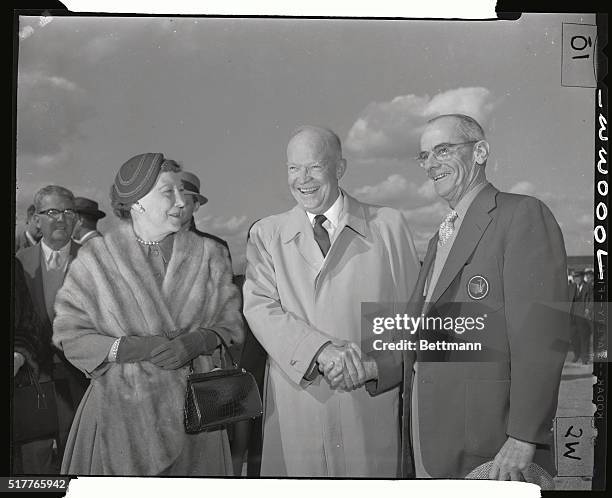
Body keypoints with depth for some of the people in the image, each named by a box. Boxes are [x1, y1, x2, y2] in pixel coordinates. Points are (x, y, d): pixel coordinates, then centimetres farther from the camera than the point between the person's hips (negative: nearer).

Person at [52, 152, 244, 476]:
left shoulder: (208, 254, 4)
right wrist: (135, 347, -18)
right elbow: (70, 334, -6)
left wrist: (195, 341, -14)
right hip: (120, 406, -2)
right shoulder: (96, 257, -3)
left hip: (191, 405, 2)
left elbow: (230, 324, 6)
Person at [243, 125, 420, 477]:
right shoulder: (266, 234, 8)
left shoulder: (389, 226, 5)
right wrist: (320, 349, -18)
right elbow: (259, 307, -5)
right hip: (295, 406, 1)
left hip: (371, 407, 0)